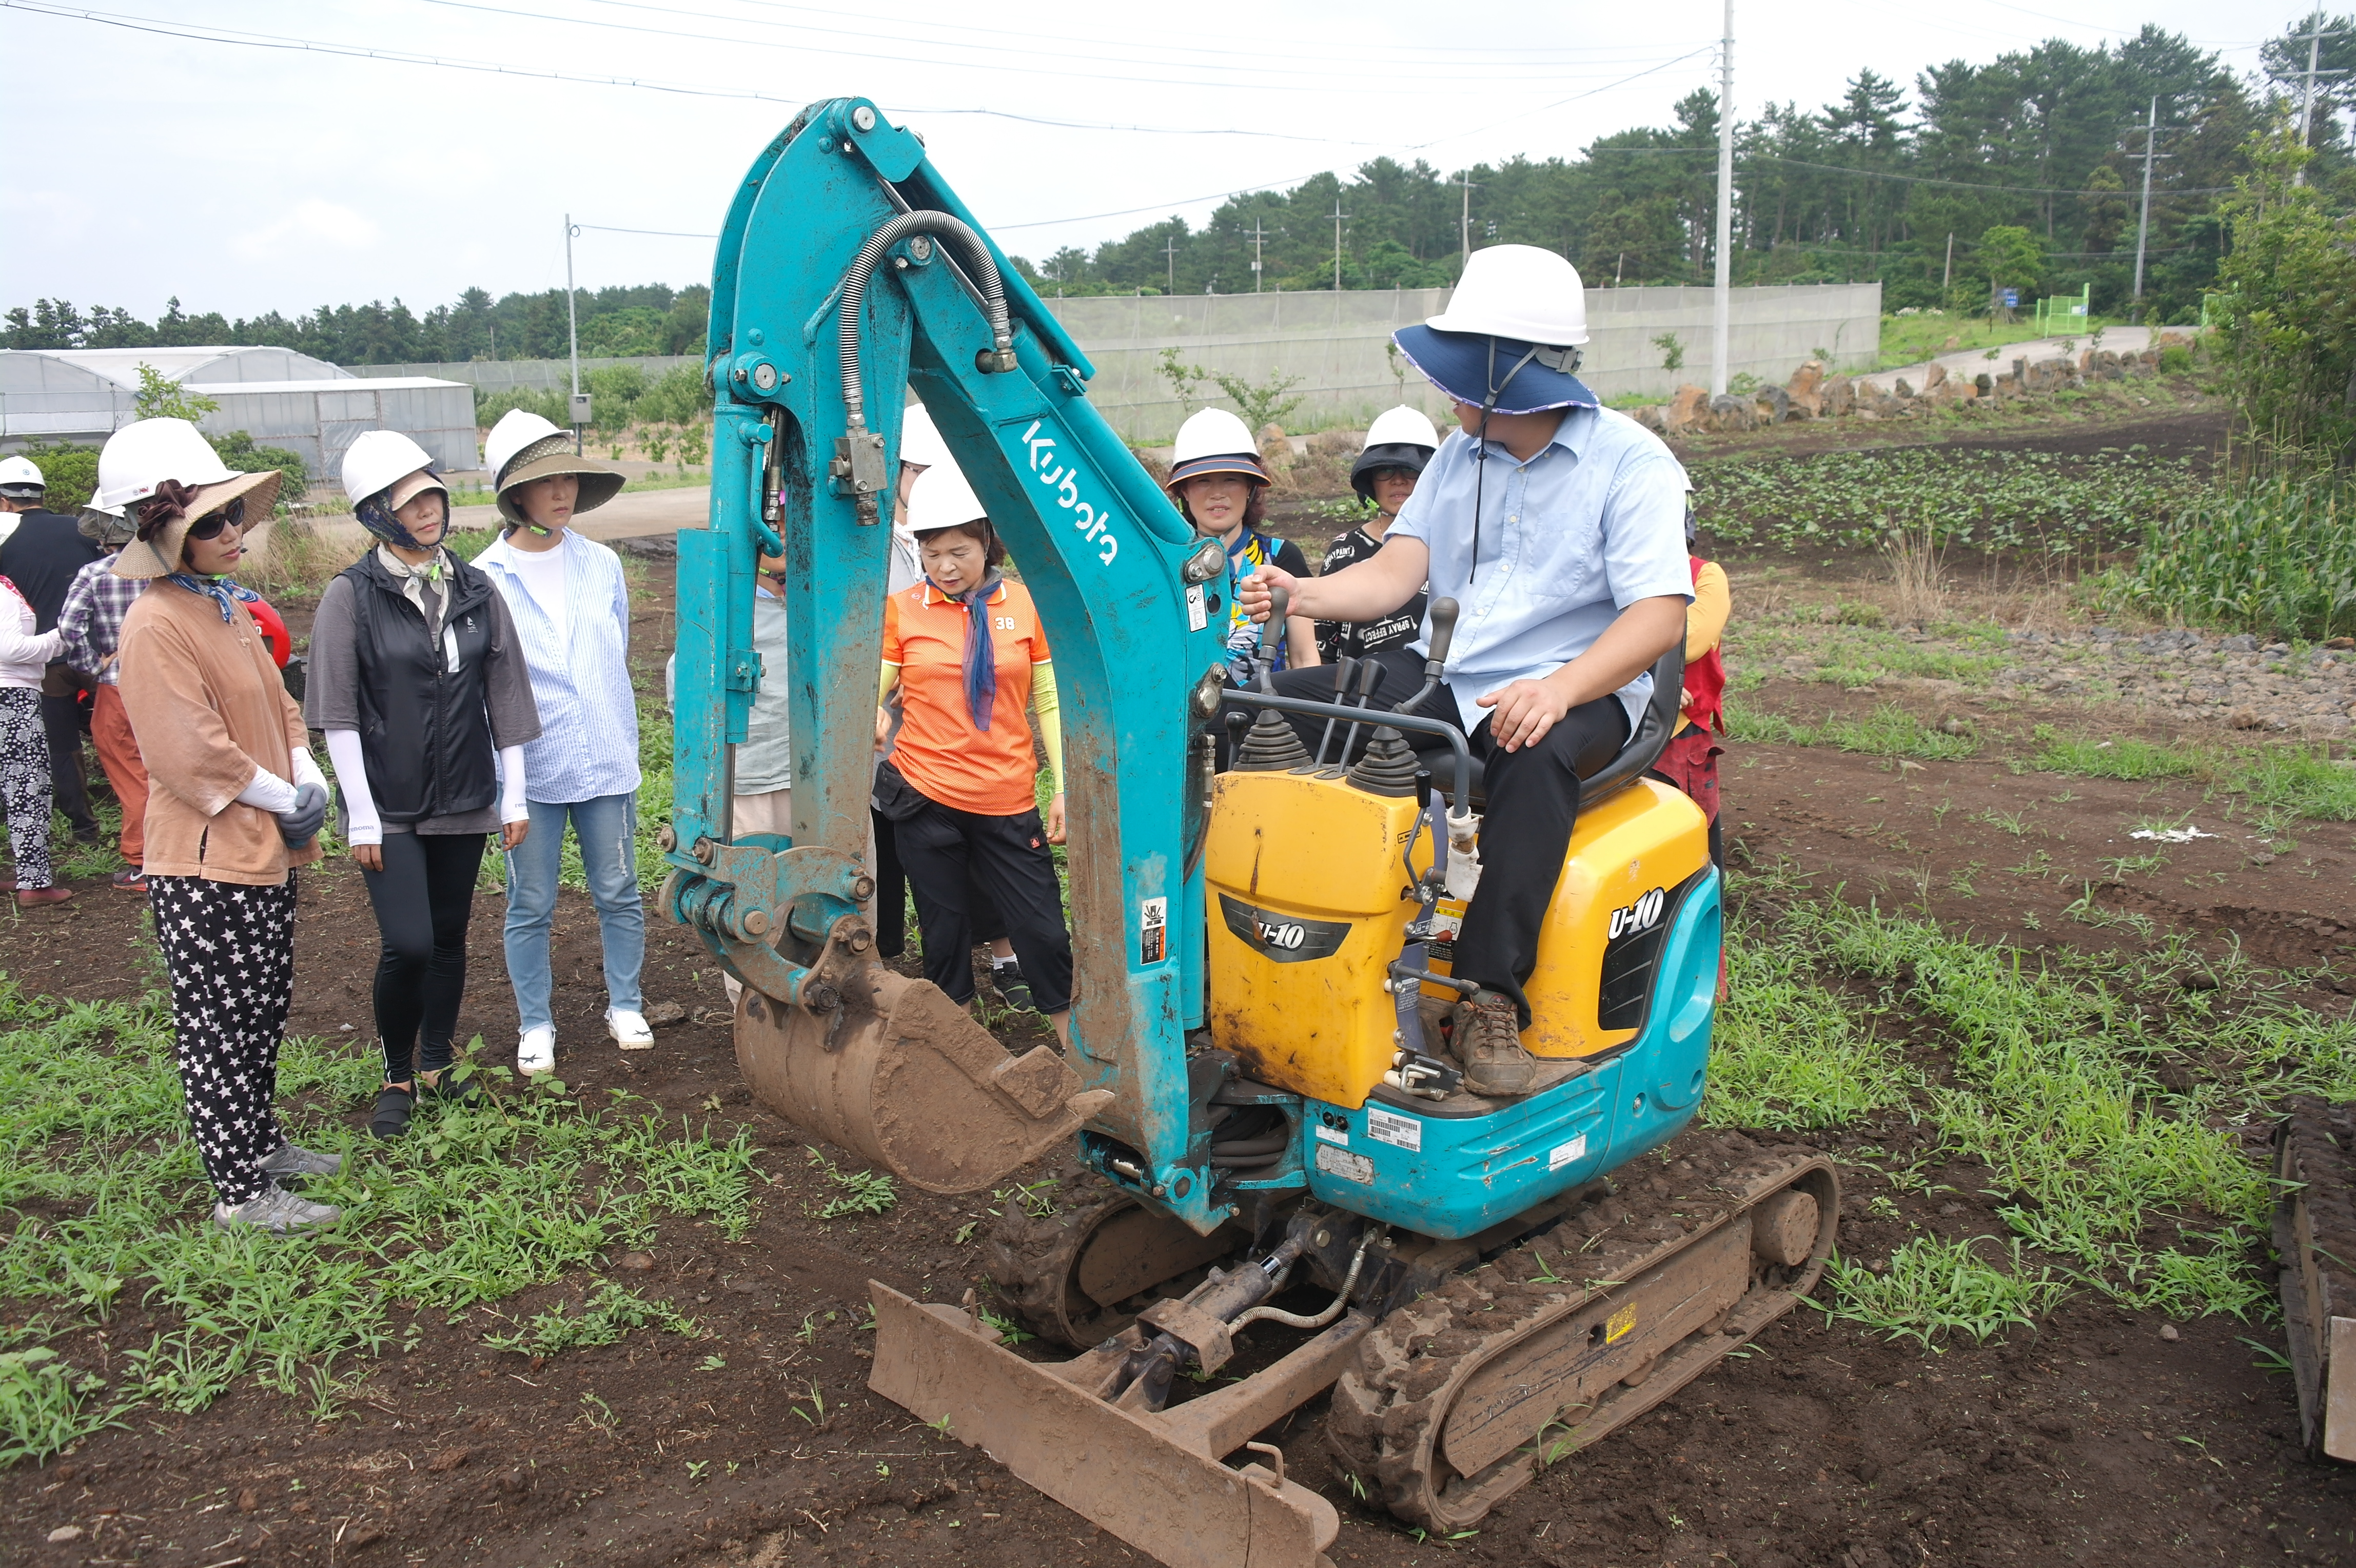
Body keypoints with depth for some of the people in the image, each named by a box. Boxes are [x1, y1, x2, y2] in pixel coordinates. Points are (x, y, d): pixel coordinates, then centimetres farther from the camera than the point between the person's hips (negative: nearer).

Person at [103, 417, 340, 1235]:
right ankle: (242, 1193, 11)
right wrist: (286, 801, -14)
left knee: (262, 1010, 20)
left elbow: (277, 703, 16)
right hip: (207, 862, -9)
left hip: (264, 851, 9)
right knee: (221, 1026, 1)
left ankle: (261, 1143, 36)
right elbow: (192, 754, -23)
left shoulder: (228, 607, 11)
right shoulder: (157, 625, -18)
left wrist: (309, 780, 0)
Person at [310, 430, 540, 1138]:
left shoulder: (475, 590, 4)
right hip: (389, 807, -4)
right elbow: (339, 715, -7)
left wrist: (514, 794, 5)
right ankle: (396, 1076, 12)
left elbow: (505, 696, 7)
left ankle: (436, 1064, 30)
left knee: (450, 938, 12)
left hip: (464, 799, 4)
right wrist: (362, 816, -10)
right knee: (408, 945, -11)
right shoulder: (351, 596, -6)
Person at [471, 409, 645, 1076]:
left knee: (618, 893, 10)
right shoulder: (486, 579, -5)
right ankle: (535, 1025, 23)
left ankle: (625, 1006, 27)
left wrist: (616, 737, 11)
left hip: (605, 762, 3)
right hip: (529, 768, -2)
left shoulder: (602, 565, 5)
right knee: (531, 905, 7)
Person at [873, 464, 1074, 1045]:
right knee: (944, 931, 12)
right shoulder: (901, 609, 2)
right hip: (926, 799, 1)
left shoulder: (1025, 605, 2)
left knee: (1043, 931, 2)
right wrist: (871, 716, -20)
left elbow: (1050, 703, 5)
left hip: (1009, 801, 0)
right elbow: (871, 692, 3)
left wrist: (1065, 788, 1)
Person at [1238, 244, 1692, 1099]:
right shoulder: (1459, 454, 13)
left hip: (1579, 691, -5)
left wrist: (1560, 689, -35)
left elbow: (1660, 612, -17)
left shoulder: (1631, 463, -6)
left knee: (1537, 754, -41)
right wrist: (1308, 594, -18)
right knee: (1285, 703, -13)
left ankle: (1492, 997, -34)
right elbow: (1397, 572, 4)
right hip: (1443, 678, 6)